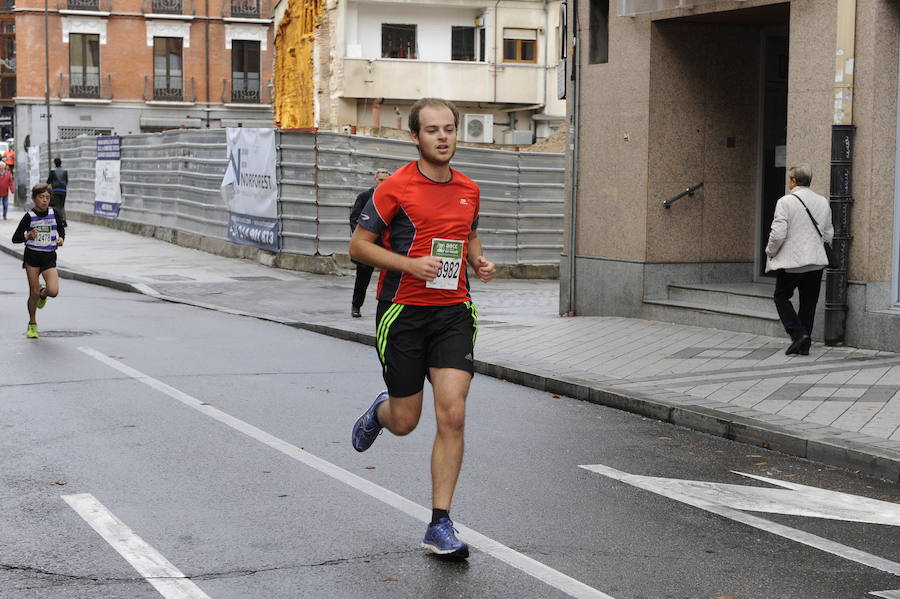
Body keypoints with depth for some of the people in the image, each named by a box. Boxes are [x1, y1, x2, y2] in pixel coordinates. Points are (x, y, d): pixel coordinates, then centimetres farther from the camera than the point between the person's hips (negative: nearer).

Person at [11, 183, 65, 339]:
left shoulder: (53, 213, 1)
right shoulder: (29, 216, -6)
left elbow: (61, 228, 19)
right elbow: (15, 238, -5)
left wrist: (61, 238, -2)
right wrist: (28, 236, -24)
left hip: (49, 257, 1)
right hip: (32, 256, -1)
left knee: (53, 291, -16)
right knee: (34, 293, 2)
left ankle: (43, 294, 22)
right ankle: (32, 324, 22)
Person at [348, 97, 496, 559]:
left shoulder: (469, 190, 8)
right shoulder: (395, 188, -7)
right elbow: (358, 245, -4)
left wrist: (479, 261, 4)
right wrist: (410, 264, -18)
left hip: (453, 313, 3)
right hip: (402, 312, -3)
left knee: (452, 416, -10)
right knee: (405, 422, 5)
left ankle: (440, 525, -2)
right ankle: (380, 411, 45)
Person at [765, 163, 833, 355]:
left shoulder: (786, 202, -12)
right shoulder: (823, 202, 6)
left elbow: (778, 233, -16)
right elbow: (829, 234, 11)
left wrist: (770, 251, 1)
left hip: (791, 261, -5)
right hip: (816, 261, 5)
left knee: (781, 297, 10)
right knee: (808, 302, 10)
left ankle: (798, 334, -6)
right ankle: (804, 345, 12)